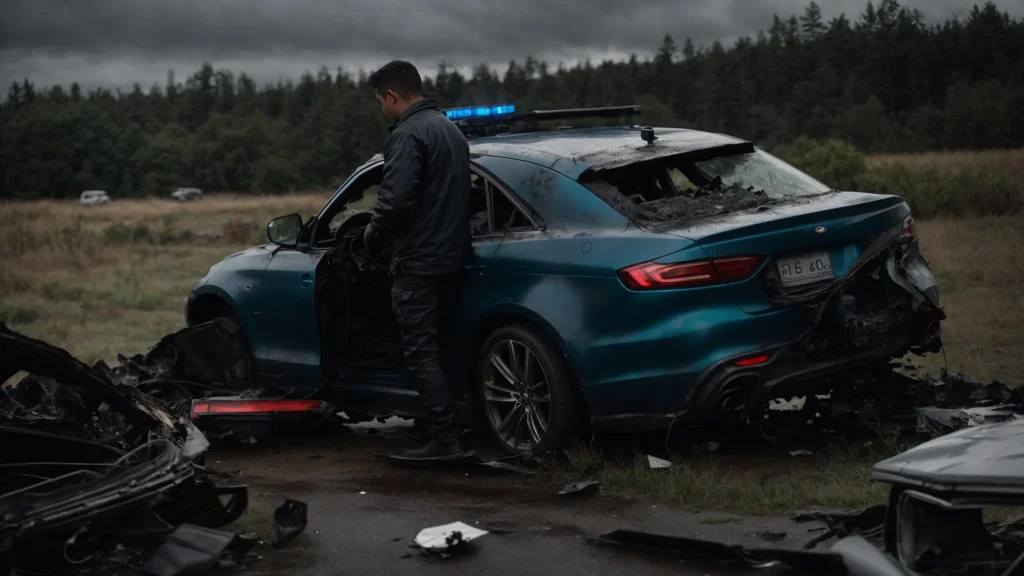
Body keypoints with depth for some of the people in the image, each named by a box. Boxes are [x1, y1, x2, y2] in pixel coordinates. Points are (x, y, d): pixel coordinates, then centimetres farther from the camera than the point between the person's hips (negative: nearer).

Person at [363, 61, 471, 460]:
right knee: (440, 348, 16)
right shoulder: (451, 130, 17)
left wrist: (372, 238, -7)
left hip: (419, 263, -10)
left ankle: (445, 439, -7)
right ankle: (445, 432, 21)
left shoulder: (408, 134, -15)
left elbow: (395, 199, -23)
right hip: (452, 258, 10)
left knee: (420, 353, -5)